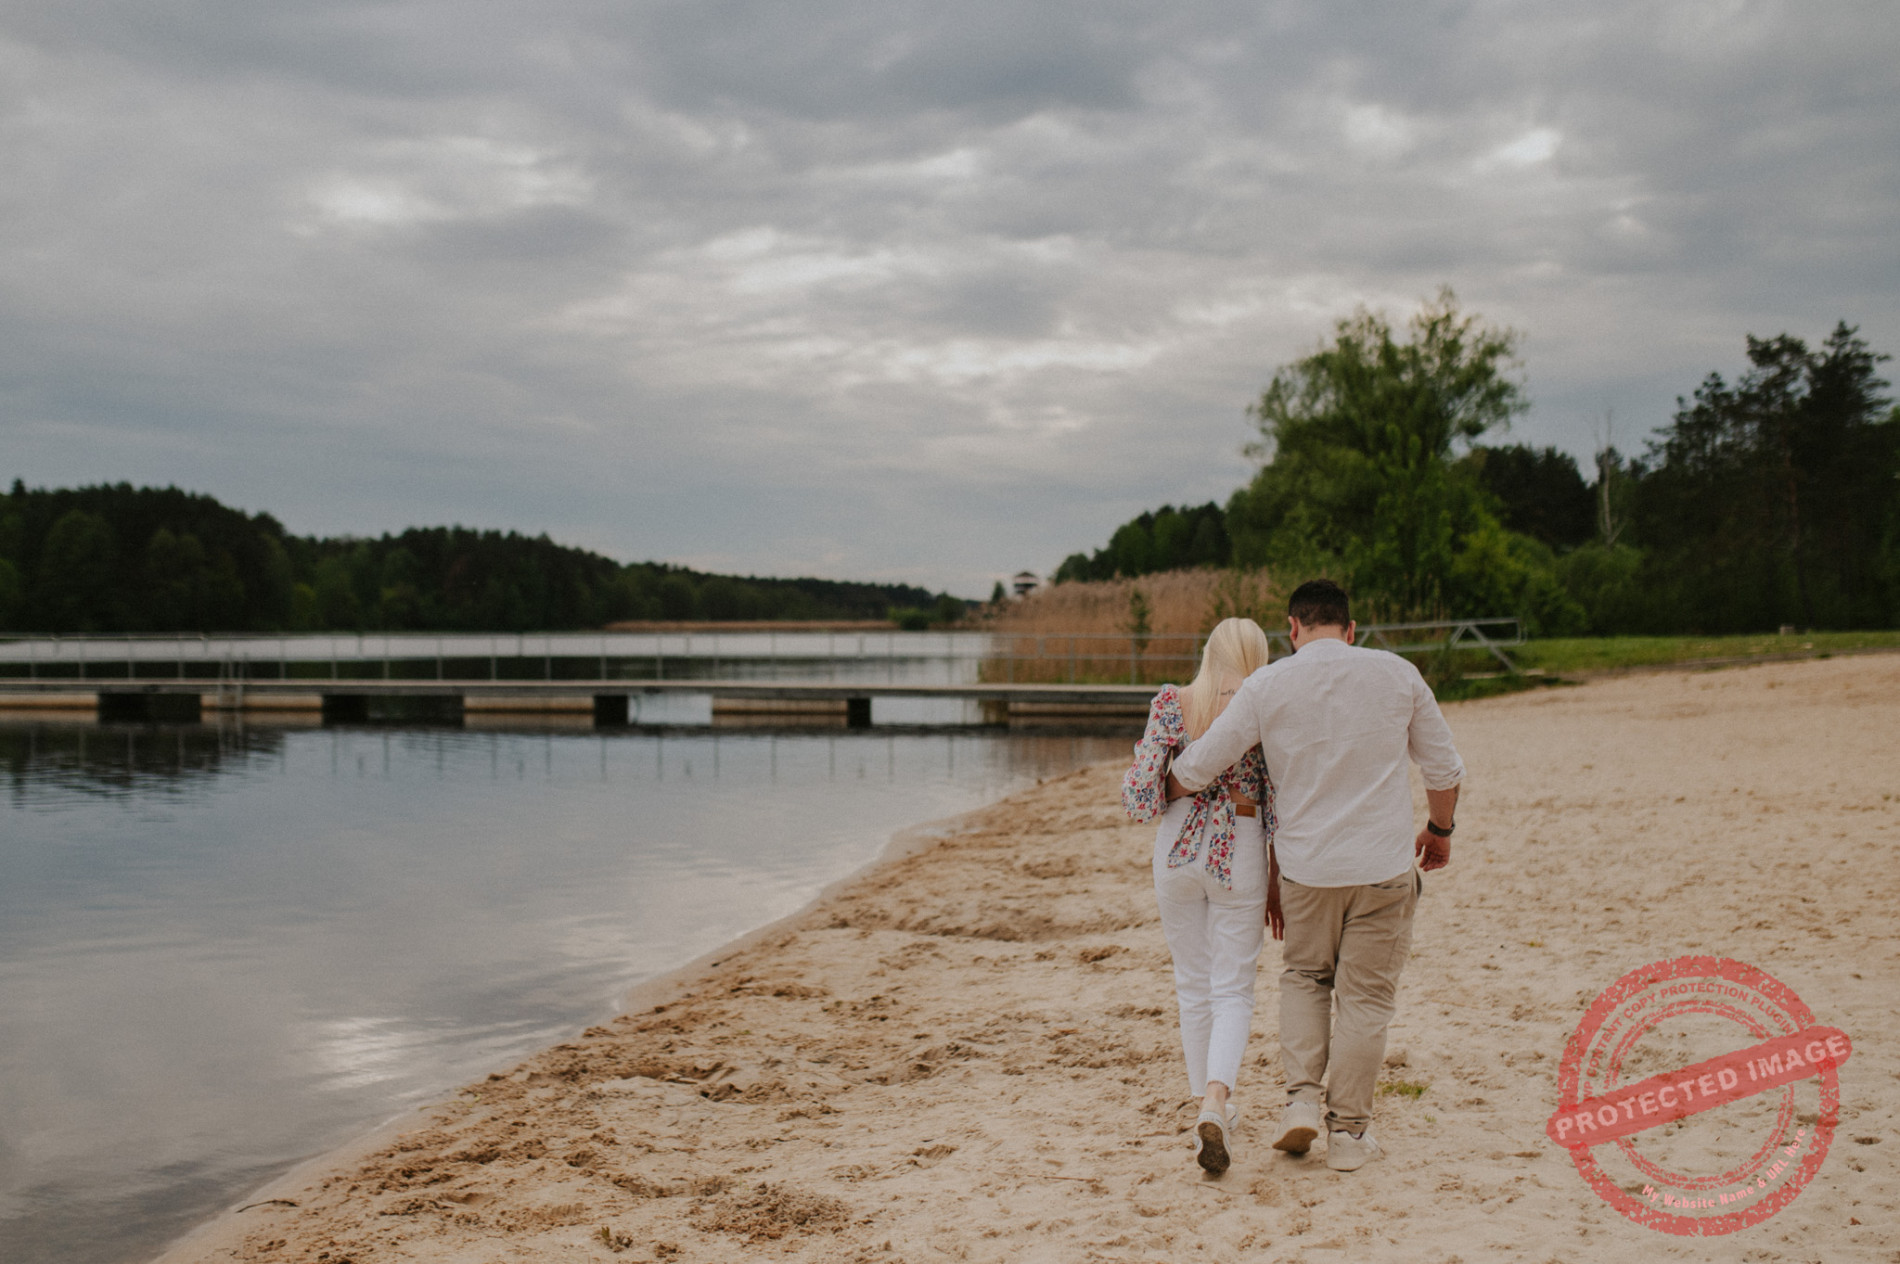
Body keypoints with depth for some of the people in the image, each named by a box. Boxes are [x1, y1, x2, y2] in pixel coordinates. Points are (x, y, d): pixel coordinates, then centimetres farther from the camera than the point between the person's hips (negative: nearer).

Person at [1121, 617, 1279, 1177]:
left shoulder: (1171, 703, -3)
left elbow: (1141, 789, -7)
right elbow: (1277, 803, -4)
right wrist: (1278, 885, 4)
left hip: (1178, 847, 2)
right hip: (1239, 850, -2)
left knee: (1193, 984, 16)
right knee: (1233, 988, 5)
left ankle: (1208, 1104, 24)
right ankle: (1216, 1100, -17)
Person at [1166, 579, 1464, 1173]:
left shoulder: (1267, 685, -5)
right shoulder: (1397, 674, -1)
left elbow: (1194, 769, -2)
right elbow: (1444, 767, 6)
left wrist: (1161, 798, 20)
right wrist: (1439, 829, 23)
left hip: (1306, 865, 0)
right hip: (1385, 865, 0)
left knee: (1304, 976, 22)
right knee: (1365, 996, 9)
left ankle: (1302, 1098, 9)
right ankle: (1348, 1132, 14)